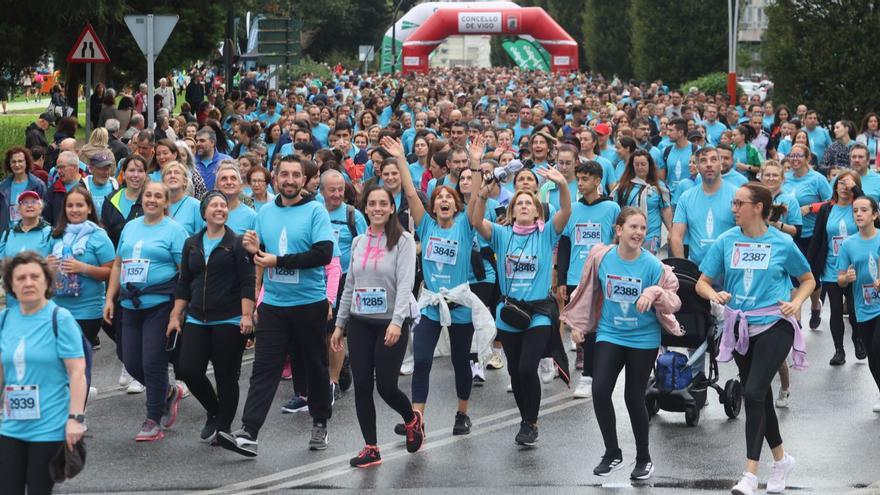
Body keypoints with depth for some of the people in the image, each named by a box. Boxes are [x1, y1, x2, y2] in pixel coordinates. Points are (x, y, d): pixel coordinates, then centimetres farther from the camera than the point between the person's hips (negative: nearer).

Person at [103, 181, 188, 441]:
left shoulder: (174, 230, -4)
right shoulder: (130, 227, 14)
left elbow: (185, 271, -8)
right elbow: (118, 265, 18)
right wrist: (110, 299, 12)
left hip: (160, 305, -6)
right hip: (131, 305, 6)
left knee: (153, 363, -5)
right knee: (132, 363, 7)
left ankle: (153, 421, 7)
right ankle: (170, 392, 31)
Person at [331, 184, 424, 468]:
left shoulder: (403, 240, -7)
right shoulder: (358, 242, 10)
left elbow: (406, 283, -16)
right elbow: (349, 286, 15)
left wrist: (397, 322, -27)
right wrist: (339, 324, 12)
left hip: (391, 324, -5)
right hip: (360, 324, 5)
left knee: (386, 386, -2)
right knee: (362, 386, 1)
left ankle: (412, 420, 29)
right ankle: (371, 448, 9)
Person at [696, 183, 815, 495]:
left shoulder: (782, 243, -5)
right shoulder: (726, 241, 1)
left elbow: (808, 280, 10)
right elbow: (702, 283, 4)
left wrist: (796, 303, -9)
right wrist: (714, 294, -17)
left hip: (774, 325, -4)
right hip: (741, 328, 4)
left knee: (753, 393, -17)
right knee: (760, 398, 14)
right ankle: (781, 459, 36)